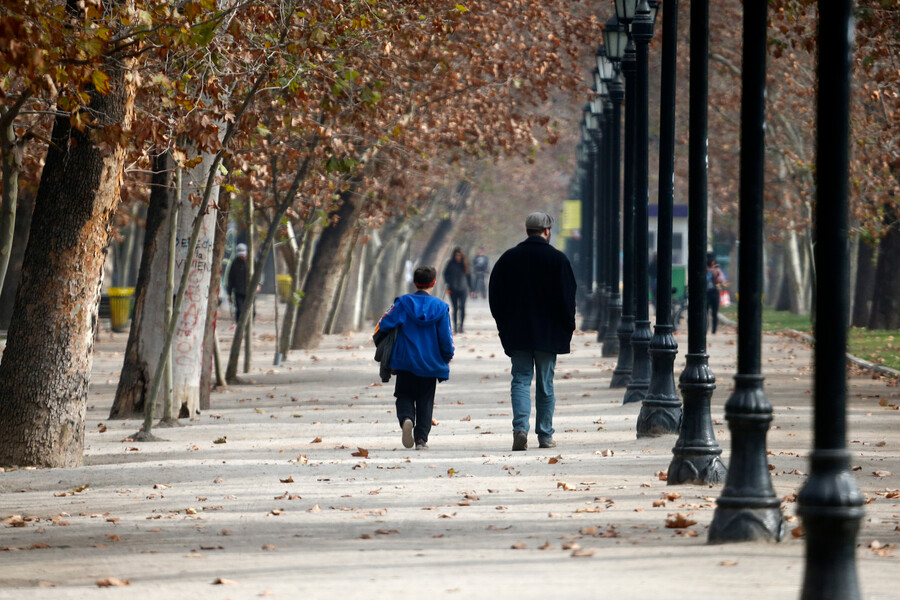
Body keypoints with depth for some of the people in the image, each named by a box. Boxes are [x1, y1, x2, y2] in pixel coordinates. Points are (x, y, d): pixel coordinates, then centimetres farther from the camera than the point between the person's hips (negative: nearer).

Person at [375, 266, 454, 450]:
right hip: (430, 363, 0)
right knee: (425, 400, 11)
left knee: (405, 395, 11)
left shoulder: (403, 303, -4)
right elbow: (446, 338, -4)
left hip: (405, 361, 0)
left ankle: (406, 418, -20)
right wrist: (447, 357, 13)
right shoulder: (440, 307, -4)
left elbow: (384, 324, -11)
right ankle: (421, 438, 4)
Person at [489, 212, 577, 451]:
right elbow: (567, 297, -6)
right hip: (548, 333, -1)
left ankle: (520, 427, -18)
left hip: (516, 333, 1)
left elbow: (495, 296, 6)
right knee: (545, 384, 7)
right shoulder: (557, 259, -5)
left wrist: (504, 326, 14)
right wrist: (567, 328, 6)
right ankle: (545, 435, 11)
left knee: (520, 380, 3)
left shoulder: (508, 258, 2)